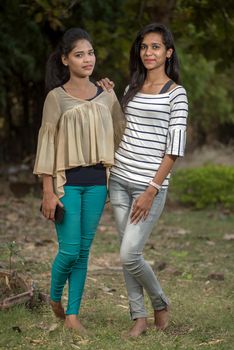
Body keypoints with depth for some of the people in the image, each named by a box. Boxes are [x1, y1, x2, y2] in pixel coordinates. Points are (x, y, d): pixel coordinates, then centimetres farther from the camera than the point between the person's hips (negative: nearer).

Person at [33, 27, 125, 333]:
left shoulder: (106, 97, 7)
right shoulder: (56, 97, -4)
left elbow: (120, 137, 13)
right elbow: (46, 144, -5)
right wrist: (48, 192, -10)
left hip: (97, 183, 3)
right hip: (67, 183, -3)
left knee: (83, 251, 5)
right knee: (69, 250, -5)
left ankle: (73, 314, 14)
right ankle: (55, 297, 23)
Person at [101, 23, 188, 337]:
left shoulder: (176, 93, -6)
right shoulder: (132, 89, 12)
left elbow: (175, 148, -10)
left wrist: (151, 191, -15)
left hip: (151, 185, -6)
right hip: (120, 180, 6)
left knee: (129, 255, -9)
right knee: (128, 253, 6)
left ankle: (160, 302, 16)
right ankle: (139, 316, 17)